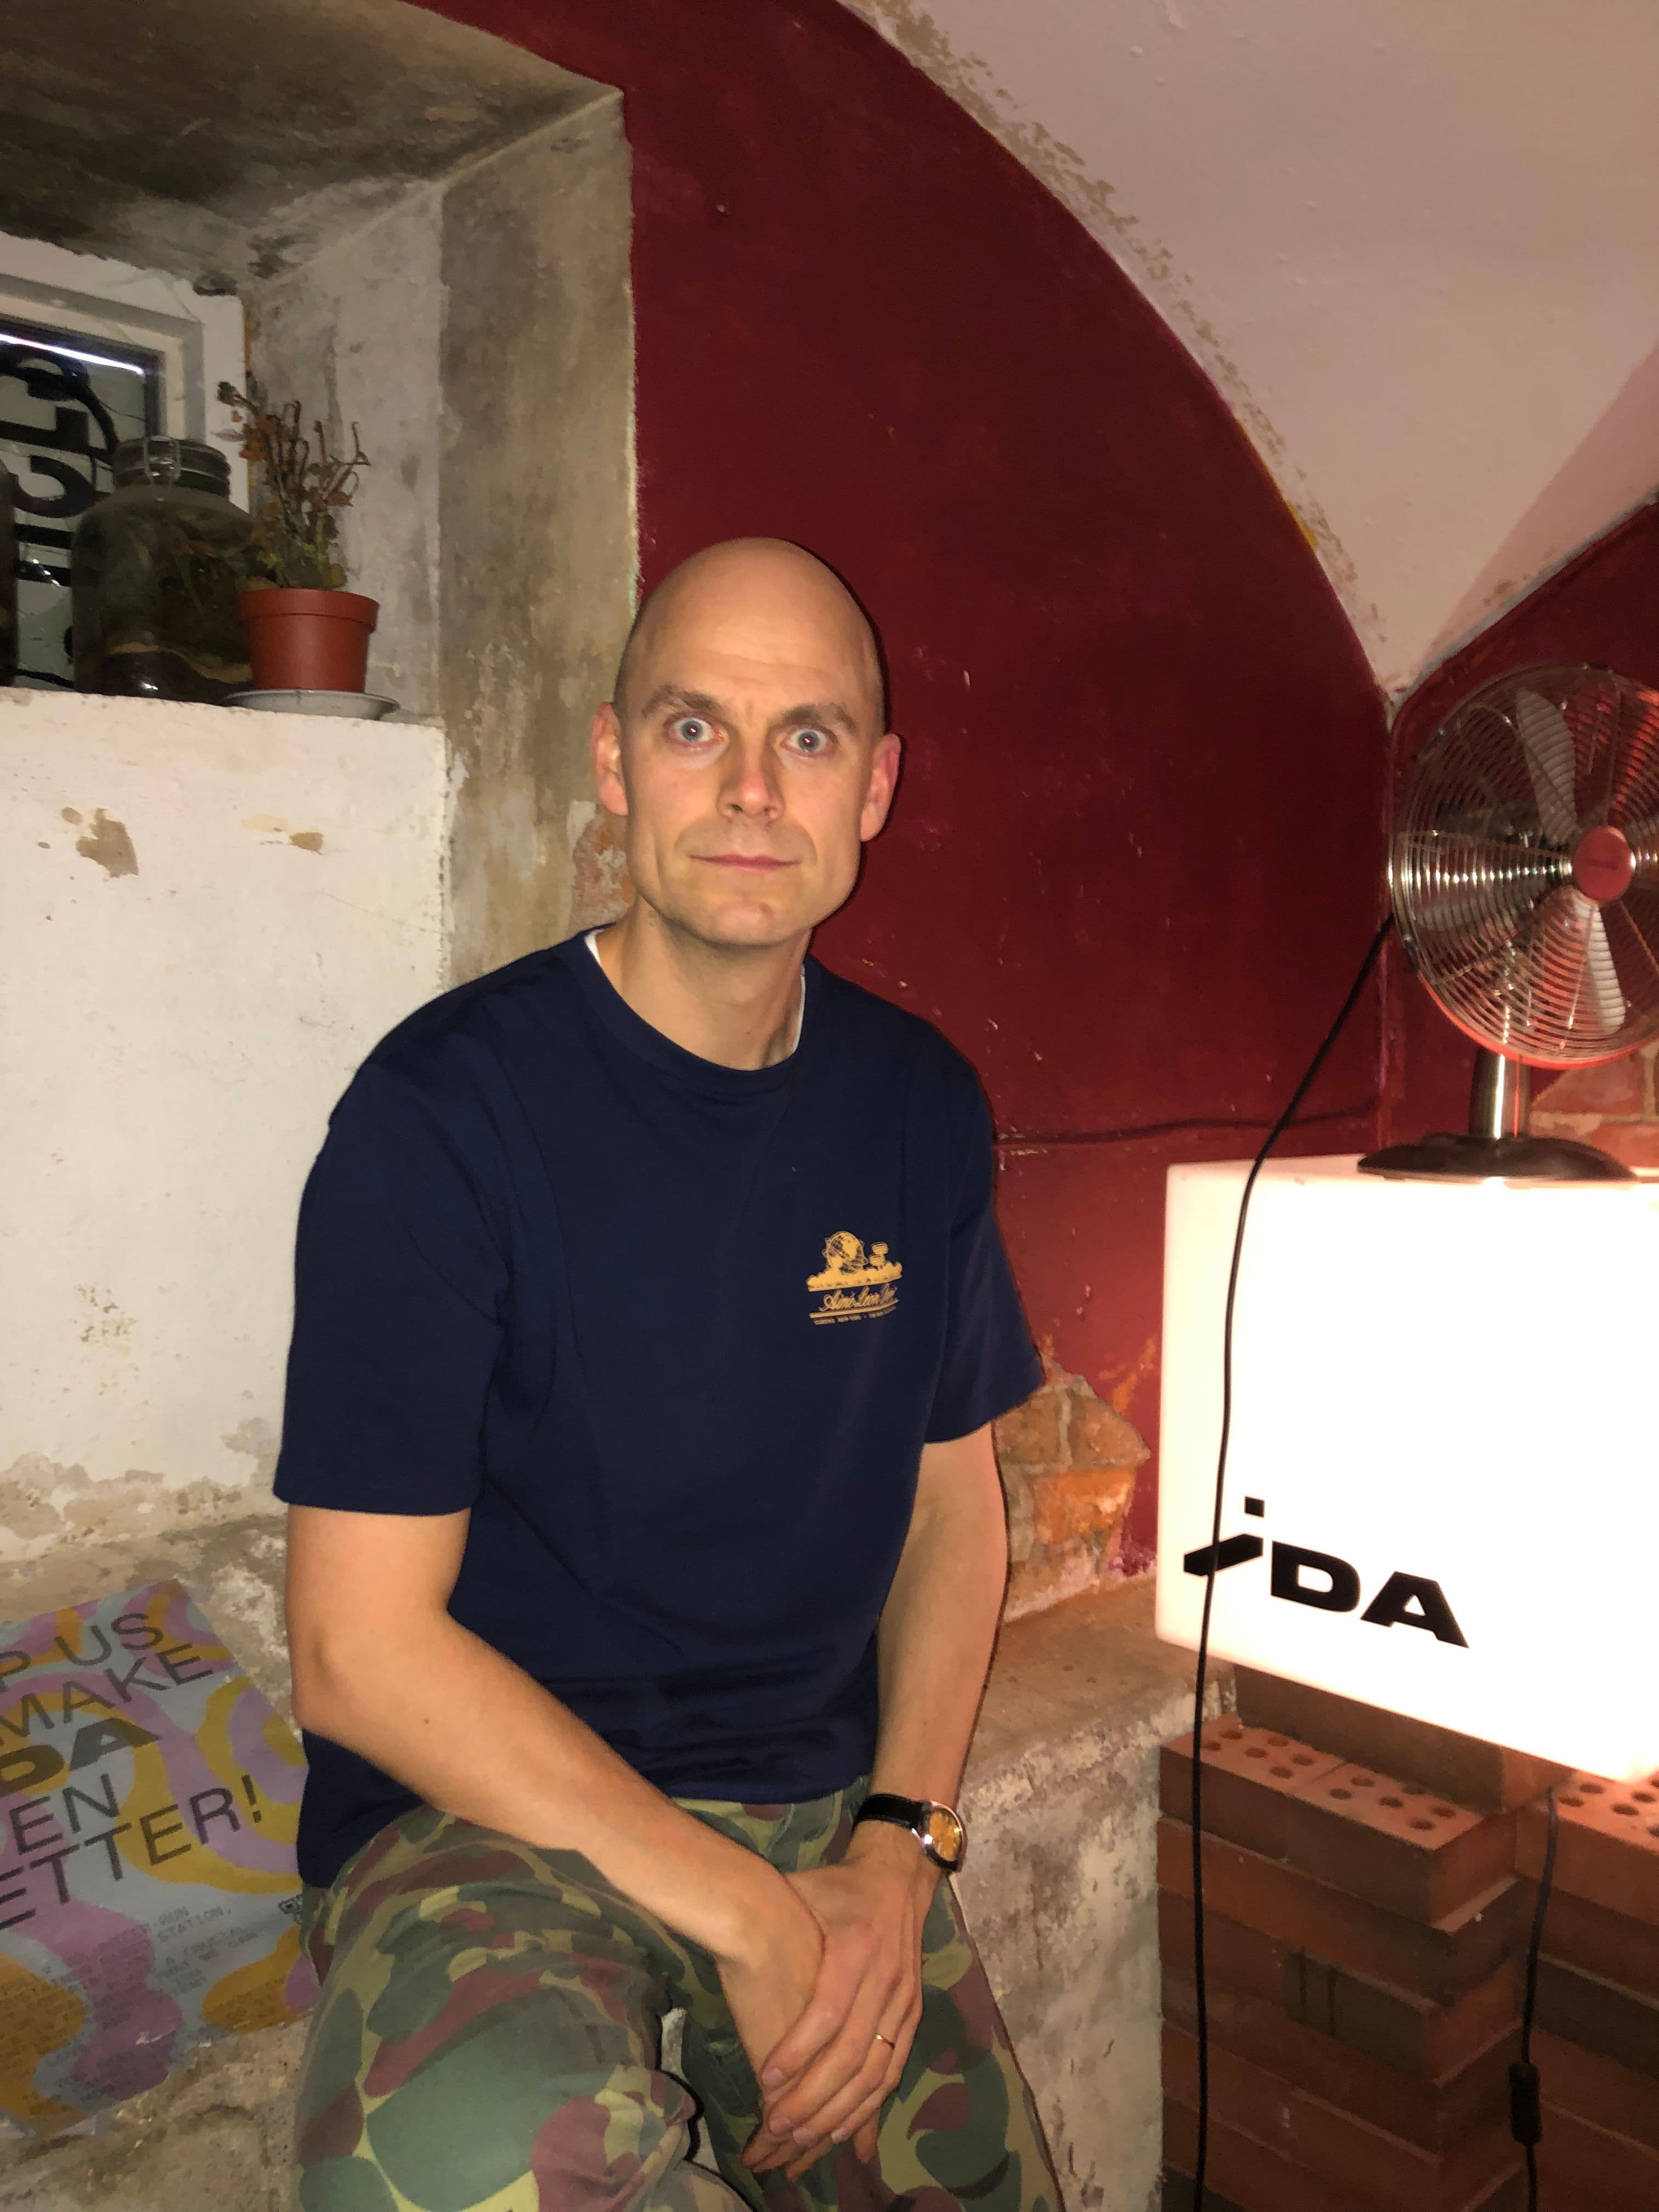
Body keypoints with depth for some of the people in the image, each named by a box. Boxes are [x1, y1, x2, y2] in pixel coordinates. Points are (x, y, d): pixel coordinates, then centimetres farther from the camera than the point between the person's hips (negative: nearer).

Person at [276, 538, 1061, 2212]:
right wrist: (747, 1920, -17)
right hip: (486, 1811, -5)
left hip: (828, 1808, 6)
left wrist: (895, 1852, -5)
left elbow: (951, 1508, 9)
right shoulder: (444, 1108, -14)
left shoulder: (922, 1105, 3)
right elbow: (357, 1650, -15)